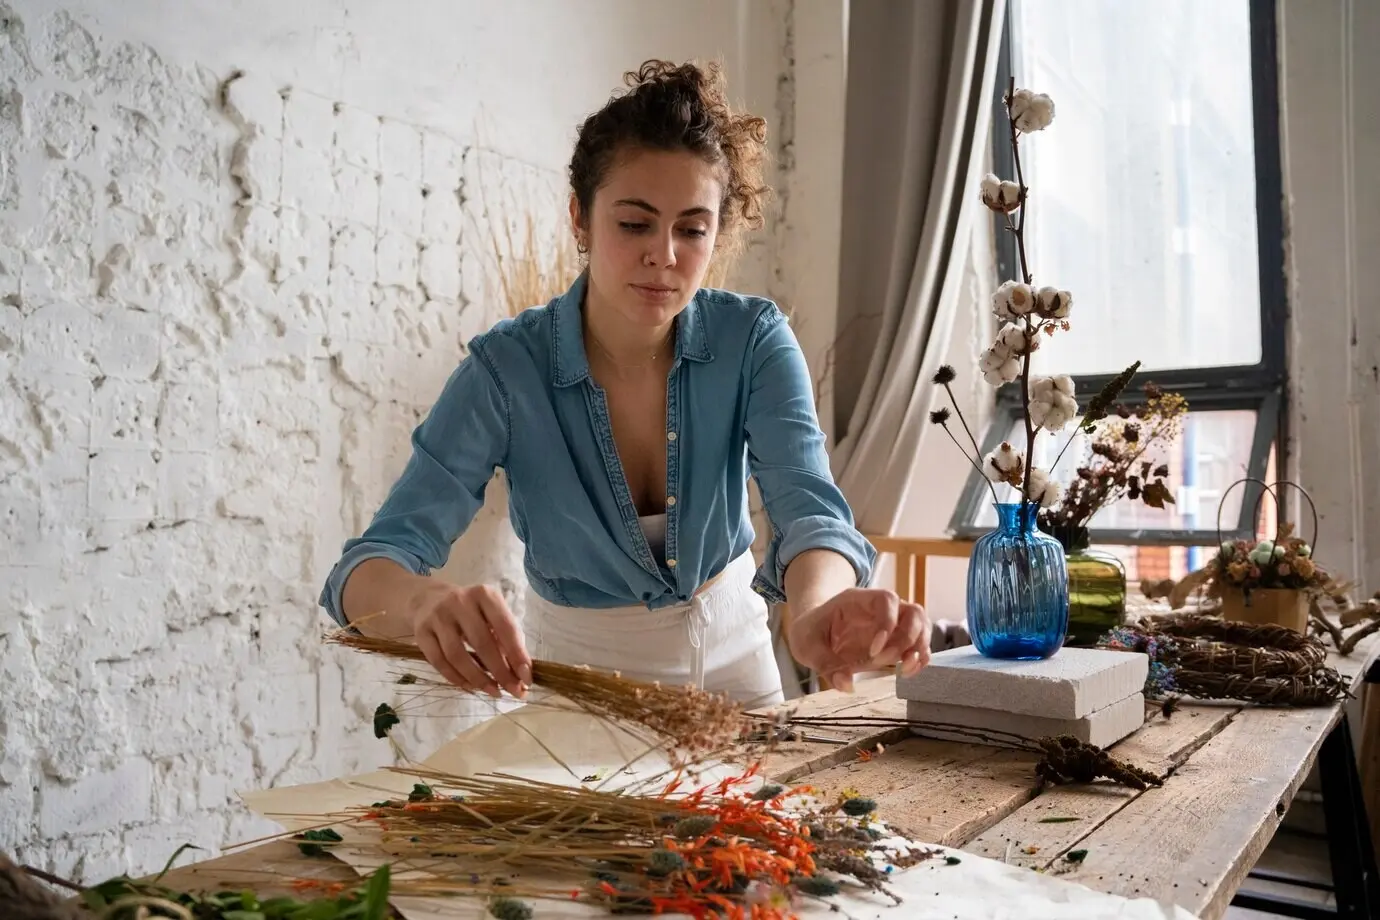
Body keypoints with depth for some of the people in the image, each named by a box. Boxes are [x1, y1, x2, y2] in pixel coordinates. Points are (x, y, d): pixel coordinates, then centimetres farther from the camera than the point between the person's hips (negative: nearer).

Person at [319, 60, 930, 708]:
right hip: (573, 671, 0)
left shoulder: (754, 341, -15)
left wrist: (815, 612, -49)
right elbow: (373, 567, -24)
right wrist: (426, 602, -47)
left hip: (728, 656, 1)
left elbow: (807, 506, -27)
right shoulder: (506, 368, -19)